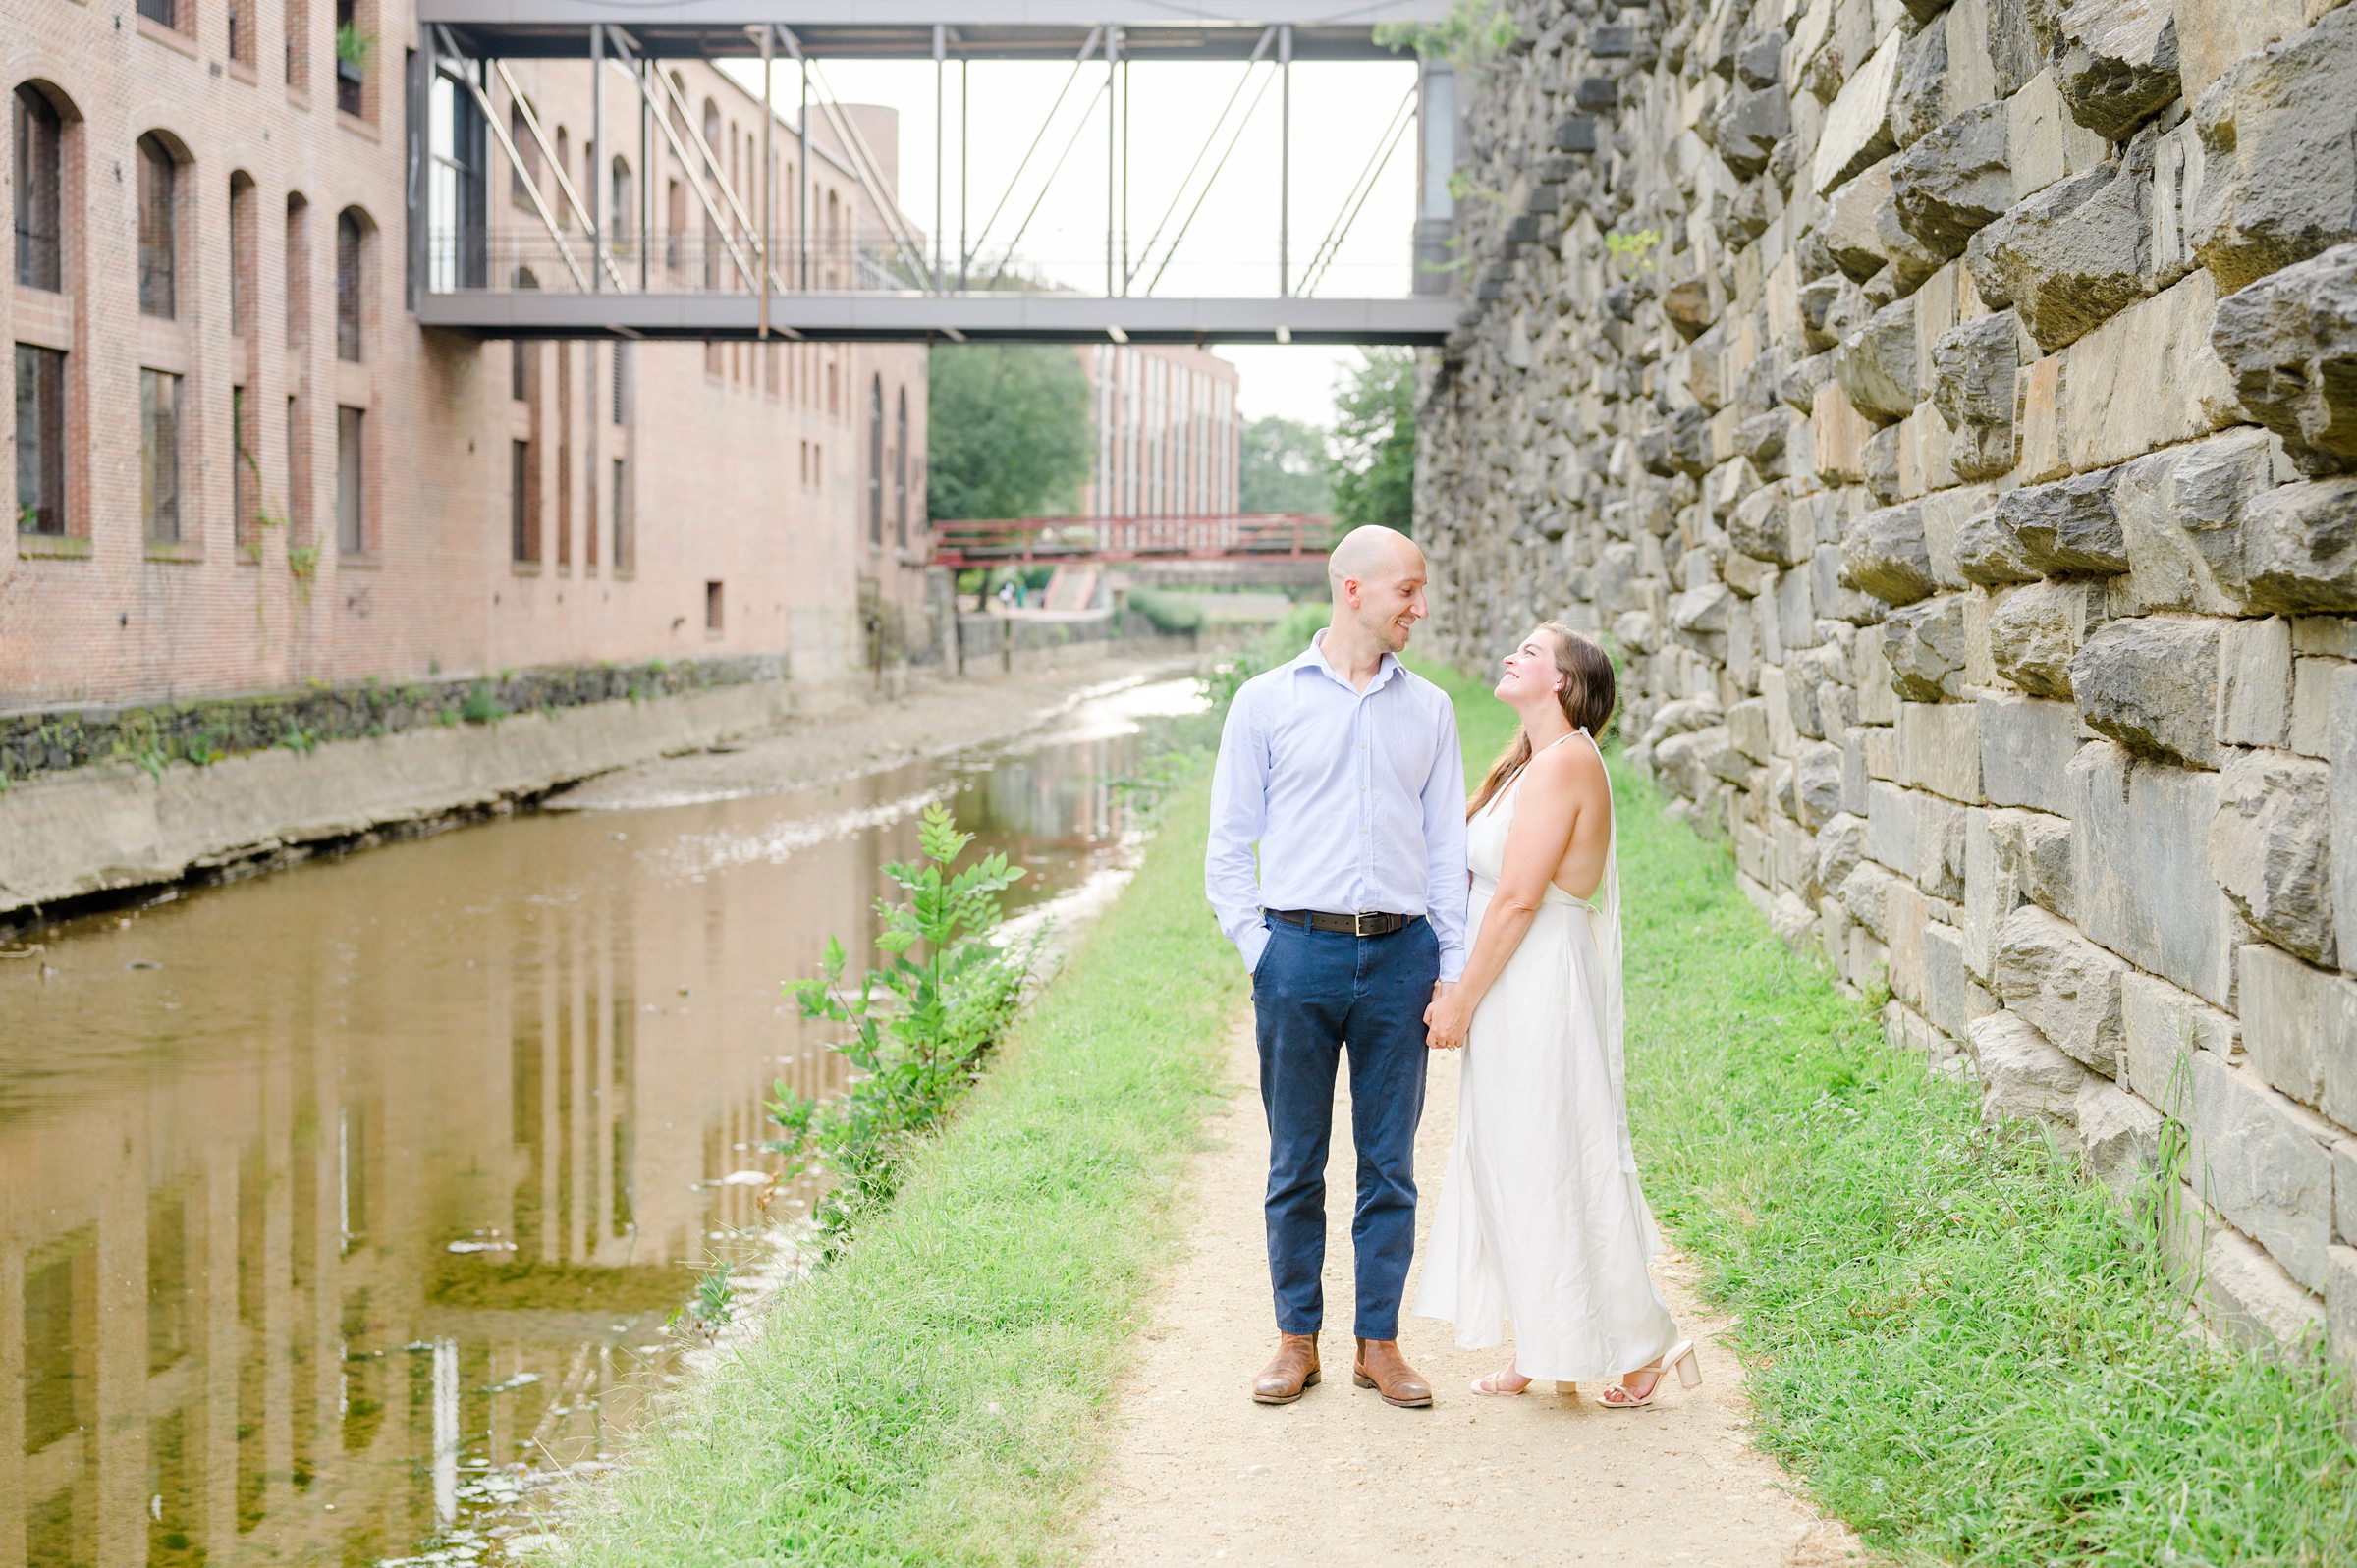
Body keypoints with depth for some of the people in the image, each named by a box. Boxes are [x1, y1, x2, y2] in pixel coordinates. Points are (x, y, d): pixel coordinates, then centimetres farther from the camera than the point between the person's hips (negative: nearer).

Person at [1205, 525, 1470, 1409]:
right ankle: (1296, 1339, 16)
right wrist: (1259, 951, -4)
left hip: (1399, 955, 2)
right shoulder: (1267, 702, 4)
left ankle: (1379, 1343, 15)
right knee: (1296, 1164, 5)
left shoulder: (1429, 709, 12)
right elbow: (1228, 846, 5)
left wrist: (1455, 967, 4)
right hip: (1300, 949, -2)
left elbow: (1449, 846, 12)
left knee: (1390, 1162, 5)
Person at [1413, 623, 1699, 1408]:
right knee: (1514, 1166, 13)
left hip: (1539, 988, -10)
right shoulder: (1528, 764, 14)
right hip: (1516, 990, 10)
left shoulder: (1562, 763, -17)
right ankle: (1538, 1351, 21)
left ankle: (1644, 1343, 10)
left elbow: (1517, 900, -20)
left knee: (1551, 1167, -2)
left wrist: (1463, 1000, -15)